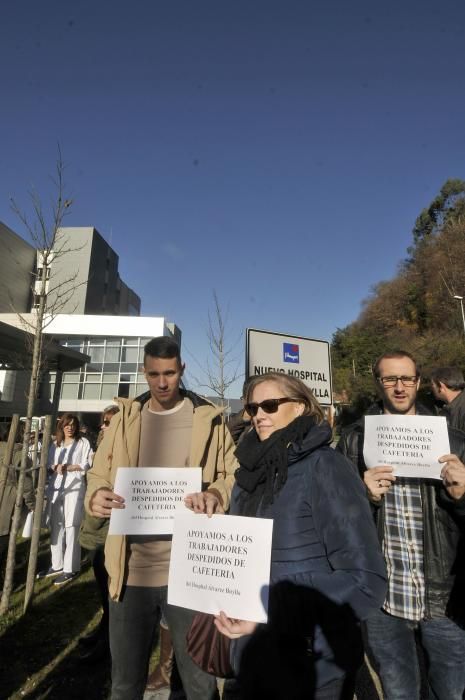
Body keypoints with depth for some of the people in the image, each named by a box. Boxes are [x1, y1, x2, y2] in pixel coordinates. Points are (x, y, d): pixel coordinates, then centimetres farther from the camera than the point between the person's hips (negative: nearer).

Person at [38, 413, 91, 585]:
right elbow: (48, 465, 12)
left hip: (74, 487, -5)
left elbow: (86, 465, -3)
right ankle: (57, 565, 19)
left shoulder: (83, 442, 5)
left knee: (71, 527, -6)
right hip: (55, 488, 5)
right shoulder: (55, 444, 18)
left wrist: (67, 467, -12)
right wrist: (55, 467, -9)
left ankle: (71, 568, 0)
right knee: (56, 526, 8)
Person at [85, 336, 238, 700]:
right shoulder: (125, 417, 7)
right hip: (131, 569, 3)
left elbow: (233, 476, 0)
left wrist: (214, 496, -22)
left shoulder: (208, 419, -1)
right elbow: (99, 475, 10)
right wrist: (98, 495, -13)